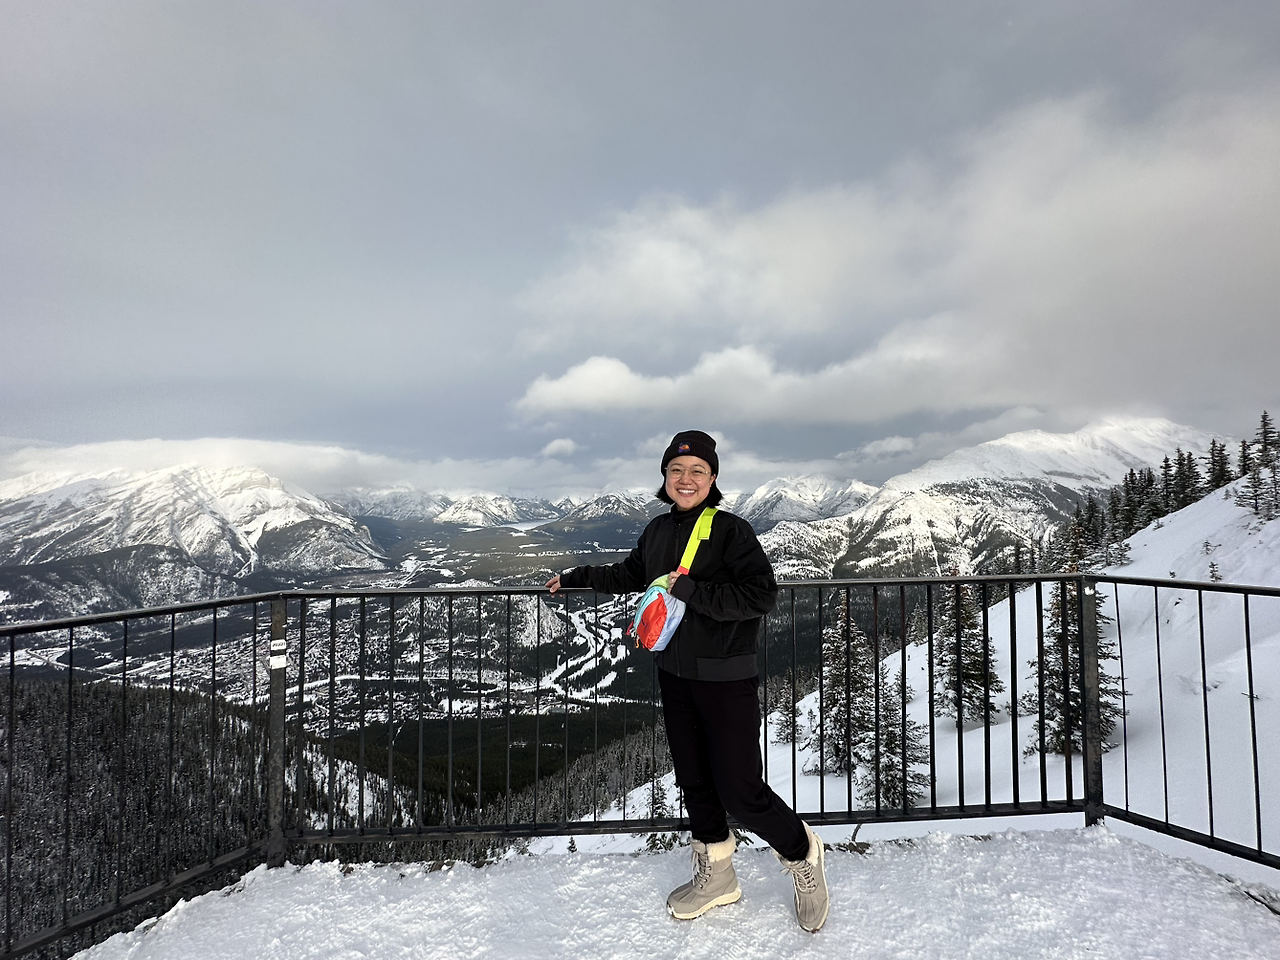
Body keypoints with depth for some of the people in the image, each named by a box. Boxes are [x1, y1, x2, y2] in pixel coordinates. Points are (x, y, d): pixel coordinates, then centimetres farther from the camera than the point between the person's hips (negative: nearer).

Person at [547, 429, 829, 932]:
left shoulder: (731, 530, -15)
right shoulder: (658, 530, 5)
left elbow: (761, 595, -24)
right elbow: (630, 575, 23)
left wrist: (690, 590, -26)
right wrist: (578, 577, 25)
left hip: (726, 679, -6)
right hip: (674, 674, 6)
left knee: (739, 790, -3)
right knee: (693, 779, 16)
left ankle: (802, 856, 27)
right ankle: (716, 874, 38)